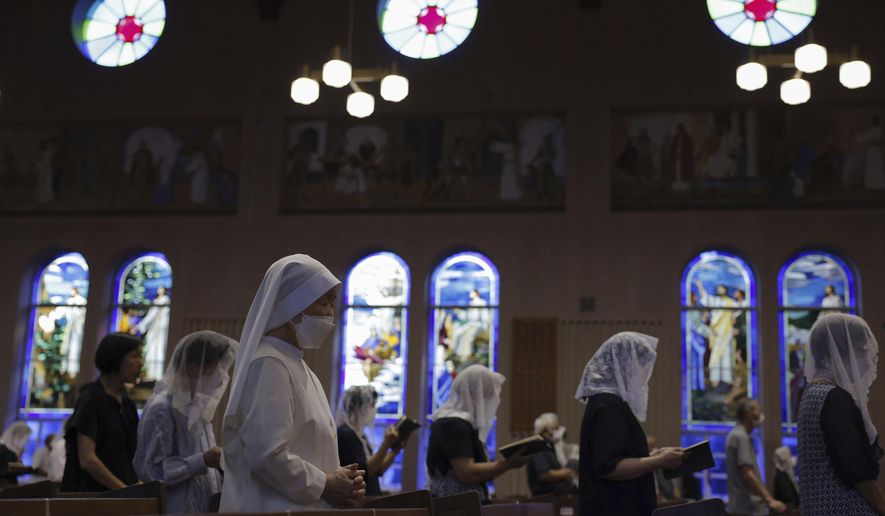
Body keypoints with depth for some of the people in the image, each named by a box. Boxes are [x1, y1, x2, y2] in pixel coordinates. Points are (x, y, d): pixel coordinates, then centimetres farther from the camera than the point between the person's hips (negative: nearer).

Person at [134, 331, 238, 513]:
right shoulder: (161, 408, -13)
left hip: (204, 507, 8)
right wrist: (203, 461, -22)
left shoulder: (198, 406, 13)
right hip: (177, 509, -8)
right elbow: (149, 469, -18)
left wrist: (221, 462, 6)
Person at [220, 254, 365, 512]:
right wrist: (324, 485, -12)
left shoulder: (298, 367, 14)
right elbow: (267, 455, -23)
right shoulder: (269, 364, -14)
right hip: (276, 508, -9)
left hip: (305, 507, 9)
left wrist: (342, 481, 2)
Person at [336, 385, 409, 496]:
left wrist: (396, 449, 8)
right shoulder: (345, 434, -12)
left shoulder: (360, 435, 15)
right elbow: (363, 472, -19)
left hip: (369, 499, 9)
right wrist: (385, 445, -22)